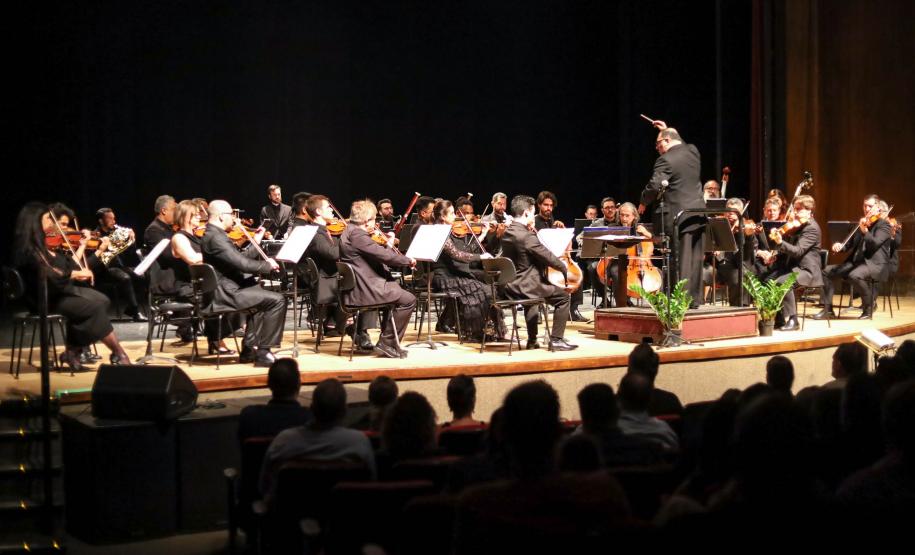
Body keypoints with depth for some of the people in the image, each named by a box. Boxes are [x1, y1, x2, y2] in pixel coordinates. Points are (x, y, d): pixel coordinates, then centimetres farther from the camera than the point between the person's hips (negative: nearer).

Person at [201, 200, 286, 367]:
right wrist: (268, 265, -12)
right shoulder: (215, 237, -19)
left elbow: (239, 259, 20)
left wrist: (256, 244, 17)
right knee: (277, 300, -13)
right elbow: (242, 264, -25)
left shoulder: (214, 234, 15)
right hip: (225, 293, -11)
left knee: (262, 294, 31)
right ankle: (263, 352, -9)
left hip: (224, 289, 11)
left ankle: (249, 349, 27)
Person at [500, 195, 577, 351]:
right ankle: (556, 340, 5)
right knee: (563, 297, 4)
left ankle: (532, 340, 39)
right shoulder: (527, 236, -22)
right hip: (525, 286, -9)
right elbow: (549, 258, -16)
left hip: (510, 285, 9)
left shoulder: (507, 232, 5)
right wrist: (565, 269, 1)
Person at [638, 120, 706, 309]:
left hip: (678, 217, -7)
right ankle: (694, 299, 14)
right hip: (698, 214, 7)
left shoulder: (666, 160, -13)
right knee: (695, 260, 10)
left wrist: (644, 202, -2)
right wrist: (667, 130, 35)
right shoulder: (693, 151, 10)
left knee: (680, 261, -4)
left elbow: (654, 186, -20)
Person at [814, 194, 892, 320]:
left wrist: (865, 231, -37)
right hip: (856, 262, 8)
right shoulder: (860, 224, 17)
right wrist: (840, 246, -5)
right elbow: (850, 245, 18)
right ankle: (828, 309, -1)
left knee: (855, 275, -37)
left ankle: (868, 308, -16)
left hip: (875, 264, -8)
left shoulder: (884, 225, -5)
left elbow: (875, 244, -22)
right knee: (827, 271, -3)